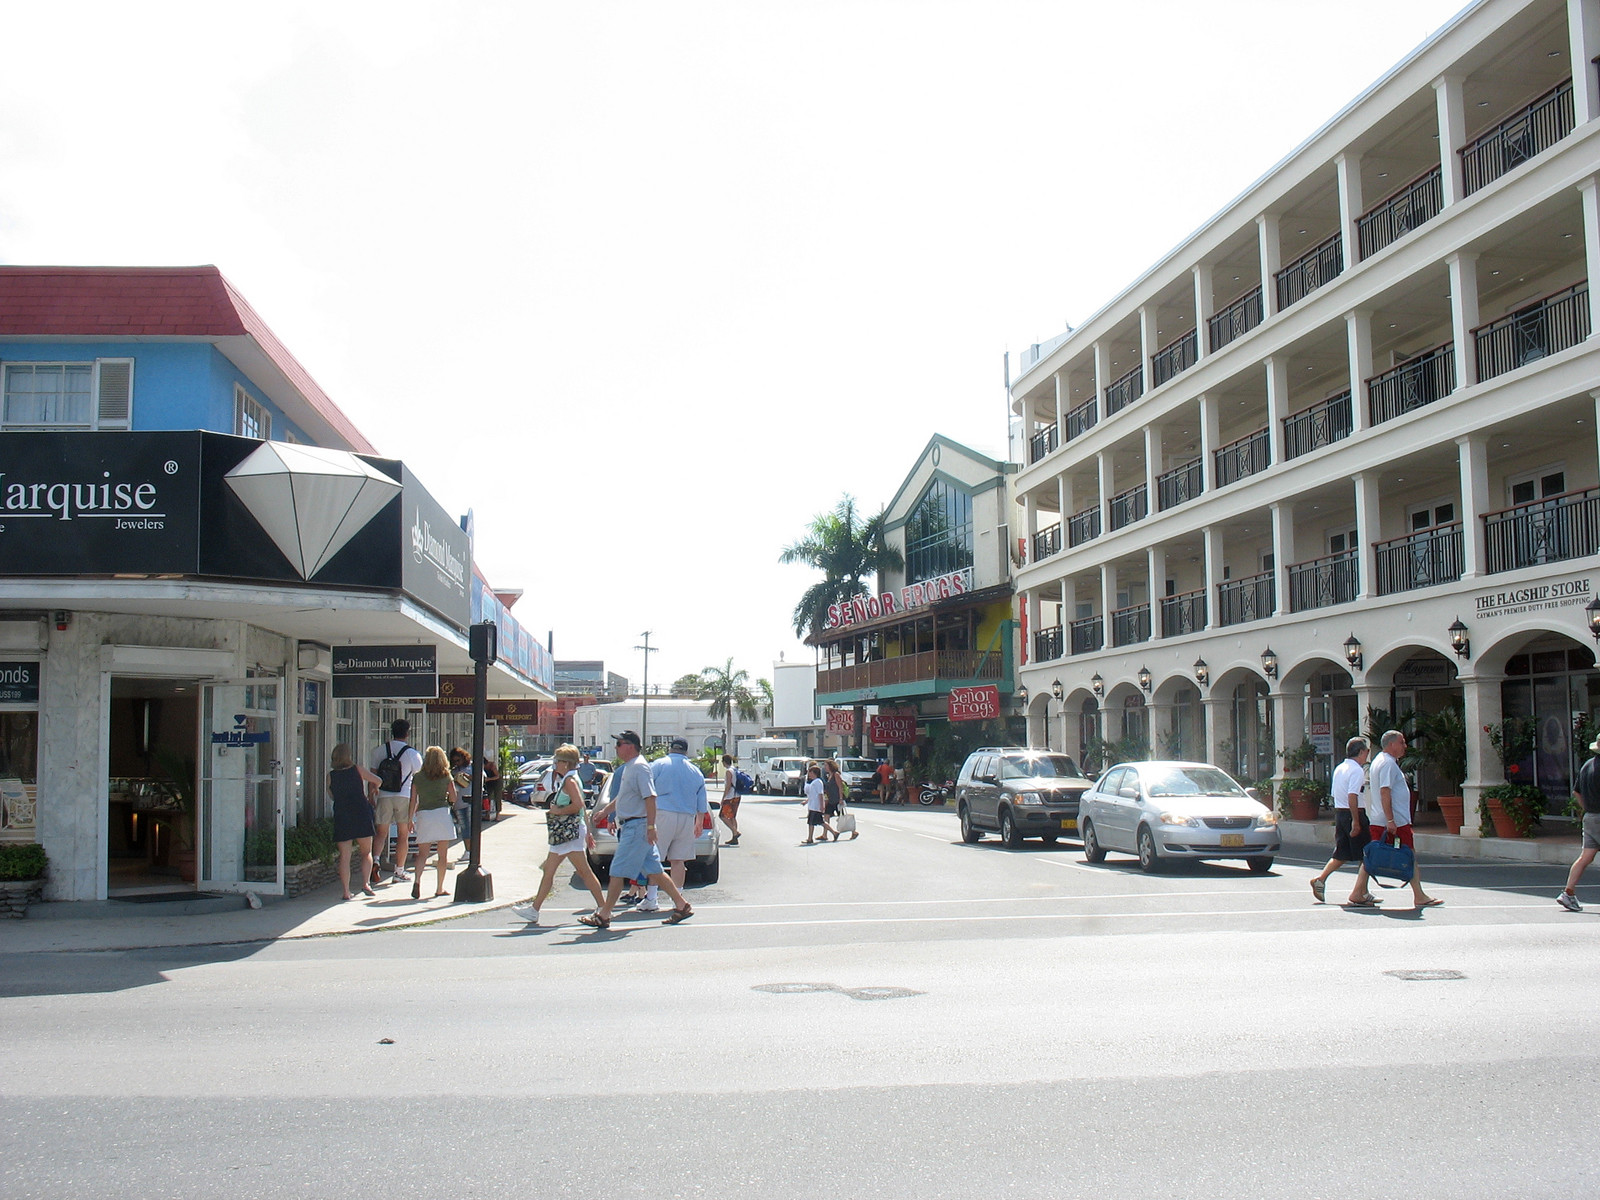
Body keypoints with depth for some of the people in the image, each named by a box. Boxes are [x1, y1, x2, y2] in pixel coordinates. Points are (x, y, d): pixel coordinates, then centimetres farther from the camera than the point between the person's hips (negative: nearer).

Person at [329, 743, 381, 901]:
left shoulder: (331, 775, 2)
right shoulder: (357, 769, -1)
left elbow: (331, 795, 12)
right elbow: (377, 781, 8)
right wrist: (371, 793, 30)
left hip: (341, 815, 1)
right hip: (361, 813, -1)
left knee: (344, 856, 4)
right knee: (367, 852, 11)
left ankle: (346, 892, 1)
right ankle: (366, 883, -4)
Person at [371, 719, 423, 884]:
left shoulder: (381, 750, 3)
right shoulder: (412, 754, -4)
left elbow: (373, 775, 7)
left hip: (384, 796, 2)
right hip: (404, 796, -2)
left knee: (381, 832, 10)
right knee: (403, 834, 7)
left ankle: (375, 860, -15)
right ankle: (399, 872, 10)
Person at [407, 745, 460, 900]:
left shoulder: (417, 777, 5)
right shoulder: (446, 776, 3)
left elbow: (413, 800, 4)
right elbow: (453, 798, 4)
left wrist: (410, 818, 11)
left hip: (423, 814, 1)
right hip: (442, 813, -1)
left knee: (422, 853, 6)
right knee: (443, 854, 6)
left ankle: (417, 880, -18)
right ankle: (440, 889, 8)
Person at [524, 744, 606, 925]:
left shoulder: (570, 781, -12)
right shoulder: (567, 780, 19)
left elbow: (578, 805, -25)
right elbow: (582, 808, 22)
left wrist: (557, 811, -15)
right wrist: (587, 832, 24)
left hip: (570, 832, -11)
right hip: (562, 834, 11)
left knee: (584, 871, -9)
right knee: (548, 870, 11)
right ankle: (534, 910, 14)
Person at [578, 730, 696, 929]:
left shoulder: (639, 767, -15)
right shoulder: (628, 768, 16)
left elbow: (650, 797, -22)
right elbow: (621, 796, 29)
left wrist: (651, 826, -25)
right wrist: (605, 811, 29)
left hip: (637, 827, -10)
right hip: (629, 825, 10)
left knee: (618, 872, -4)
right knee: (654, 871, 11)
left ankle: (603, 916, 2)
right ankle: (681, 906, 16)